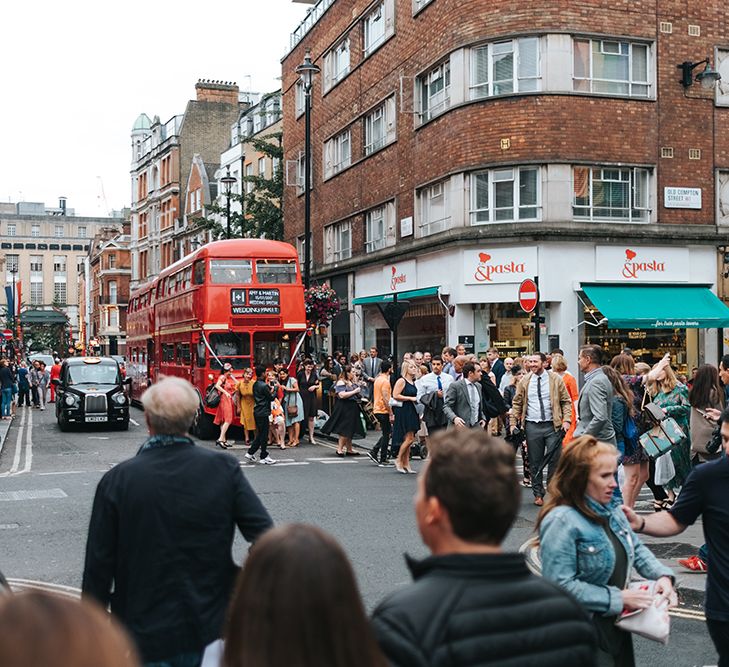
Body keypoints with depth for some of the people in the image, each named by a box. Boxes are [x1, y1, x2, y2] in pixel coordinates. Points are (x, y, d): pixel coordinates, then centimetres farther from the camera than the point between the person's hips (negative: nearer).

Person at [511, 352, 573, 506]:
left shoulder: (555, 379, 1)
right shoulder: (524, 382, 5)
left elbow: (566, 401, 3)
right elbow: (516, 404, 9)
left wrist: (567, 420, -8)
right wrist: (513, 424, 2)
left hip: (553, 425, -1)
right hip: (532, 426, 1)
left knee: (555, 460, 0)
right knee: (535, 462, 7)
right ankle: (538, 494, 18)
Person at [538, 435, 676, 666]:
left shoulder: (611, 509, 3)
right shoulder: (561, 521, -24)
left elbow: (636, 549, 14)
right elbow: (561, 585, -28)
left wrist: (662, 575, -6)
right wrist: (619, 599, -22)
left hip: (616, 624, 8)